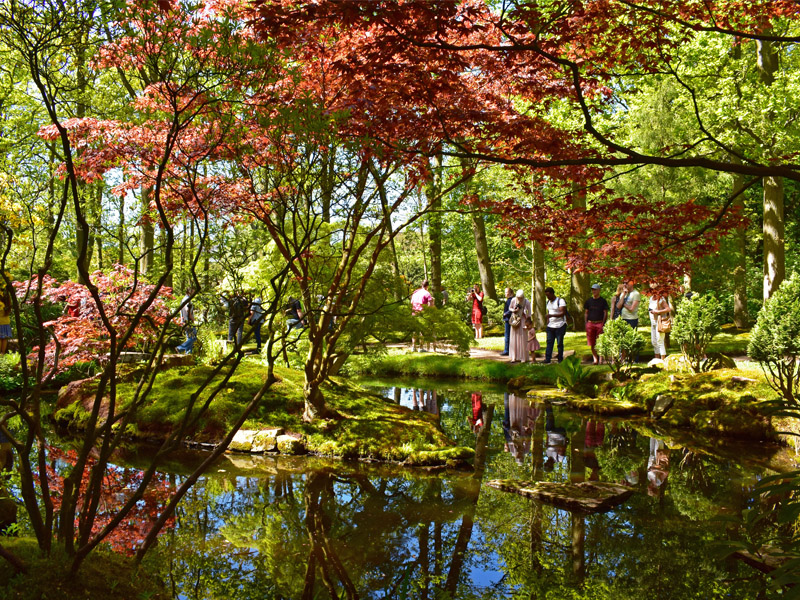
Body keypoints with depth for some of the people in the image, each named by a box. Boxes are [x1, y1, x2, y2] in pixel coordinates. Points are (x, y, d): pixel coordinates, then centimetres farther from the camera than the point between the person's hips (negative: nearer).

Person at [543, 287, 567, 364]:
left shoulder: (560, 301, -10)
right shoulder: (548, 302, 13)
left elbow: (563, 313, -19)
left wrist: (552, 315, -29)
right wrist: (547, 320, 10)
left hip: (560, 326, -6)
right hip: (550, 326, 6)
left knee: (560, 343, 0)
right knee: (549, 342, 0)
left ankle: (560, 360, 8)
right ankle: (547, 359, -3)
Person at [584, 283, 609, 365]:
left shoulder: (603, 301, 4)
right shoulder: (588, 301, 12)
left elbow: (605, 313, 4)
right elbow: (586, 313, 16)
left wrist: (603, 324, -7)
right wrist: (586, 323, 5)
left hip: (599, 323, -3)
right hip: (590, 323, 3)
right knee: (592, 343, 3)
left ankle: (601, 358, 0)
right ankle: (595, 359, 12)